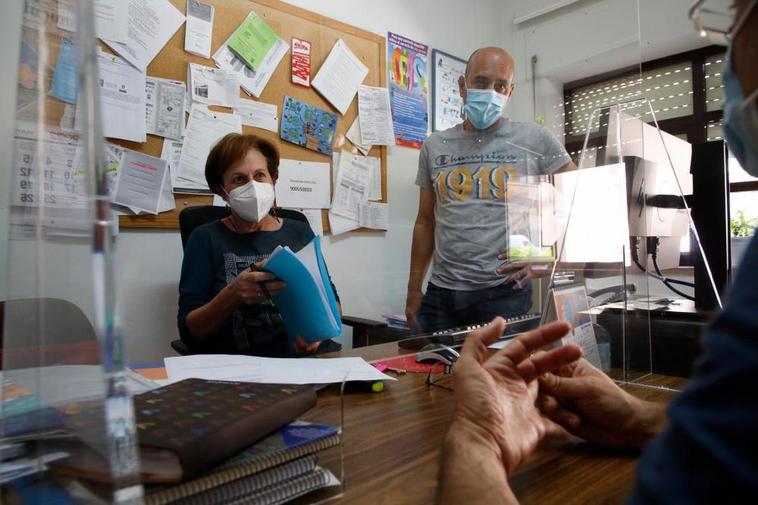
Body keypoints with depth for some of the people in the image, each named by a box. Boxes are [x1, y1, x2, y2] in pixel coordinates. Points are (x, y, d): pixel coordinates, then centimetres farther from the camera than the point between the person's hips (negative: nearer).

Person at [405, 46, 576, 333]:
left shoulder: (533, 140, 0)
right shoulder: (434, 147, 9)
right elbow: (425, 223, 12)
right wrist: (414, 289, 10)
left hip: (505, 292, -2)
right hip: (440, 293, 3)